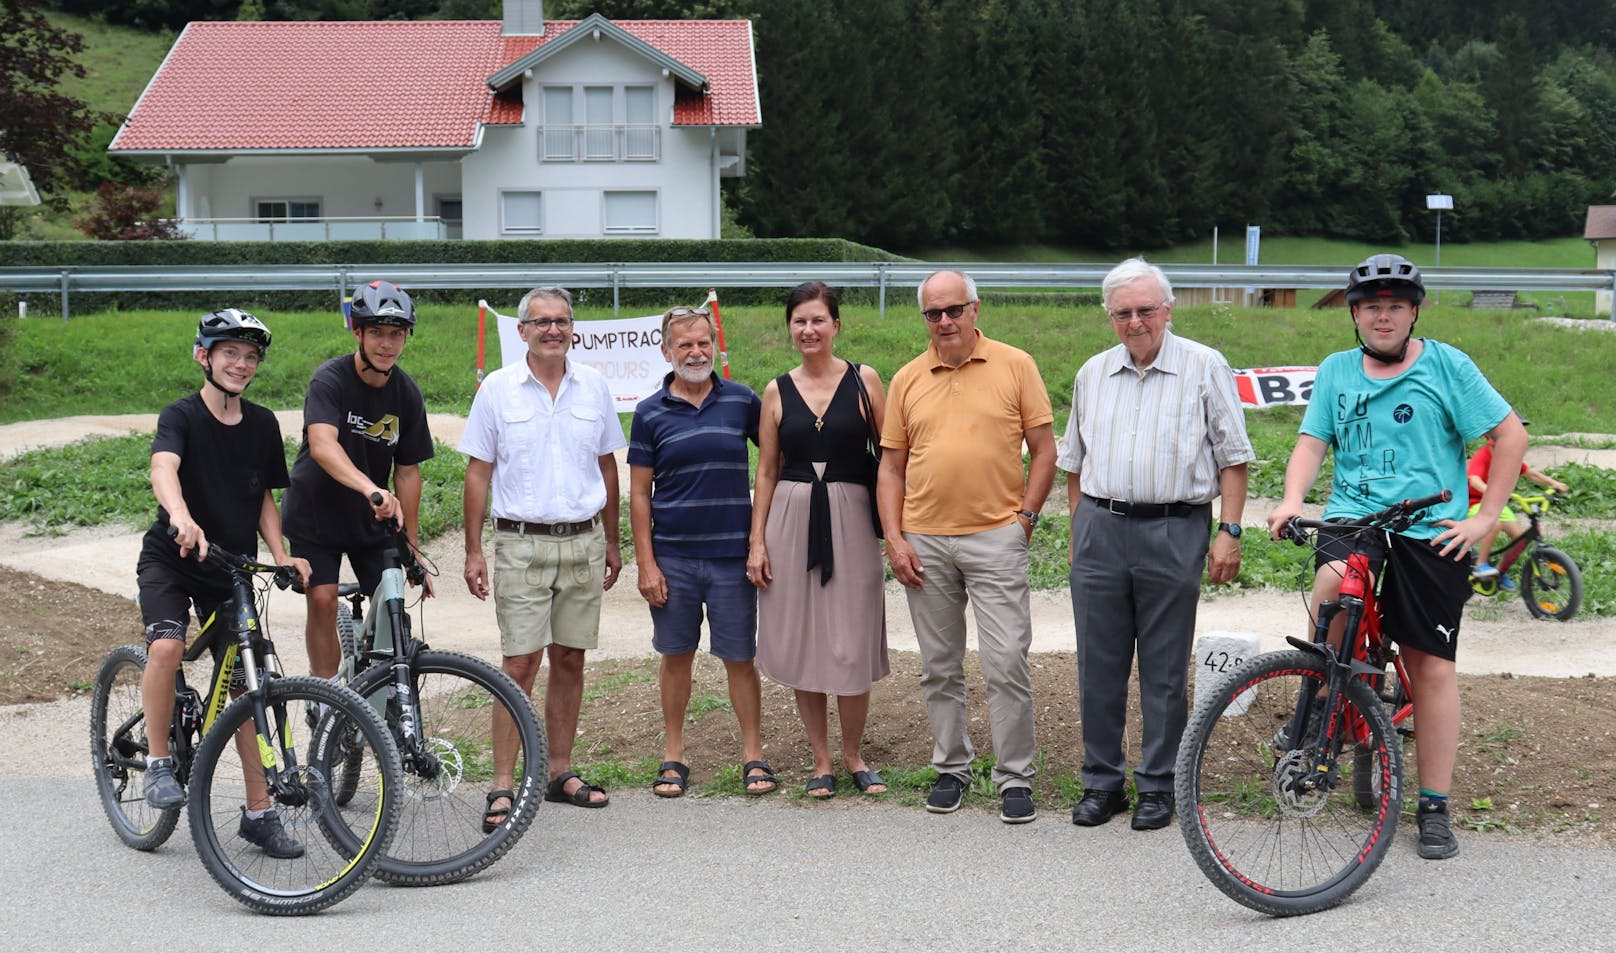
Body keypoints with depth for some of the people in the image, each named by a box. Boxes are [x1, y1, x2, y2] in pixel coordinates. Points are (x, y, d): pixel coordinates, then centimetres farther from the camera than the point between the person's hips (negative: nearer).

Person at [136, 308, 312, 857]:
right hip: (170, 559, -4)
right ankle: (158, 762, -10)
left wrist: (281, 556, -6)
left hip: (232, 568, 4)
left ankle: (259, 813, 9)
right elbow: (163, 470, -31)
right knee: (166, 647, -31)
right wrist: (182, 518, -53)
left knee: (246, 688, 1)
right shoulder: (181, 416, -11)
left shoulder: (262, 425, 3)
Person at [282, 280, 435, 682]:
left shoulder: (407, 395, -7)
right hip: (314, 513, -3)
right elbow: (322, 445, -38)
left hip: (372, 518, 3)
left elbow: (407, 471, -2)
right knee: (322, 601, -11)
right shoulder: (330, 379, -21)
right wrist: (370, 489, -56)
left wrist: (412, 549, -4)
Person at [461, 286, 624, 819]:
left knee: (570, 660, 8)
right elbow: (478, 472, 1)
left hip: (583, 543, 3)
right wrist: (473, 551, -3)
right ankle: (503, 787, 0)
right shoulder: (497, 389, 0)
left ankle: (560, 773, 19)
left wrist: (611, 542, 14)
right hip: (522, 543, -3)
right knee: (520, 665, -6)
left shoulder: (594, 387, 7)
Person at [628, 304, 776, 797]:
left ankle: (753, 755, 15)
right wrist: (646, 563, -4)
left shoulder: (742, 400, 2)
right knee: (676, 656, 9)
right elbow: (639, 493, 3)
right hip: (673, 557, 0)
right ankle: (673, 756, 20)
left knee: (740, 658, 4)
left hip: (733, 553, 0)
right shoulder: (651, 413, 1)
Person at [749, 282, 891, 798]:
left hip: (849, 520, -2)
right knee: (801, 643, 5)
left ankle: (853, 755, 19)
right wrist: (756, 540, 4)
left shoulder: (863, 380, 1)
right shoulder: (777, 392, 6)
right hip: (791, 522, 2)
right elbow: (767, 472, 10)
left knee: (851, 646, -1)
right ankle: (821, 760, 18)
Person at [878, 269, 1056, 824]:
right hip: (924, 543, 3)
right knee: (939, 668, 10)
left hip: (996, 537, -3)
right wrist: (894, 539, 2)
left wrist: (1024, 517, -5)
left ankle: (1015, 778, 4)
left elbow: (1044, 450, 4)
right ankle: (952, 768, 23)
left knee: (1007, 663, -6)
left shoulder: (1015, 366, 2)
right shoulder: (907, 380, 9)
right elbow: (891, 467, 11)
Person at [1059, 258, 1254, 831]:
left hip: (1174, 532, -4)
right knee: (1099, 666, 7)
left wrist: (1229, 533, -7)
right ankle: (1102, 782, 18)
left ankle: (1158, 785, 14)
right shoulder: (1093, 374, 12)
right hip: (1100, 532, 4)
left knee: (1165, 670, 3)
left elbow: (1233, 457, -1)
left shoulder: (1204, 367, 0)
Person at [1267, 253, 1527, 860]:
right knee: (1332, 586, -32)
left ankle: (1434, 809, 11)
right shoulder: (1336, 370, 13)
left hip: (1431, 533, -1)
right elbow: (1312, 441, 7)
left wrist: (1486, 517, -5)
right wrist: (1292, 500, -13)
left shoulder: (1446, 365, 2)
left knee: (1432, 668, 0)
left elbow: (1510, 435, 2)